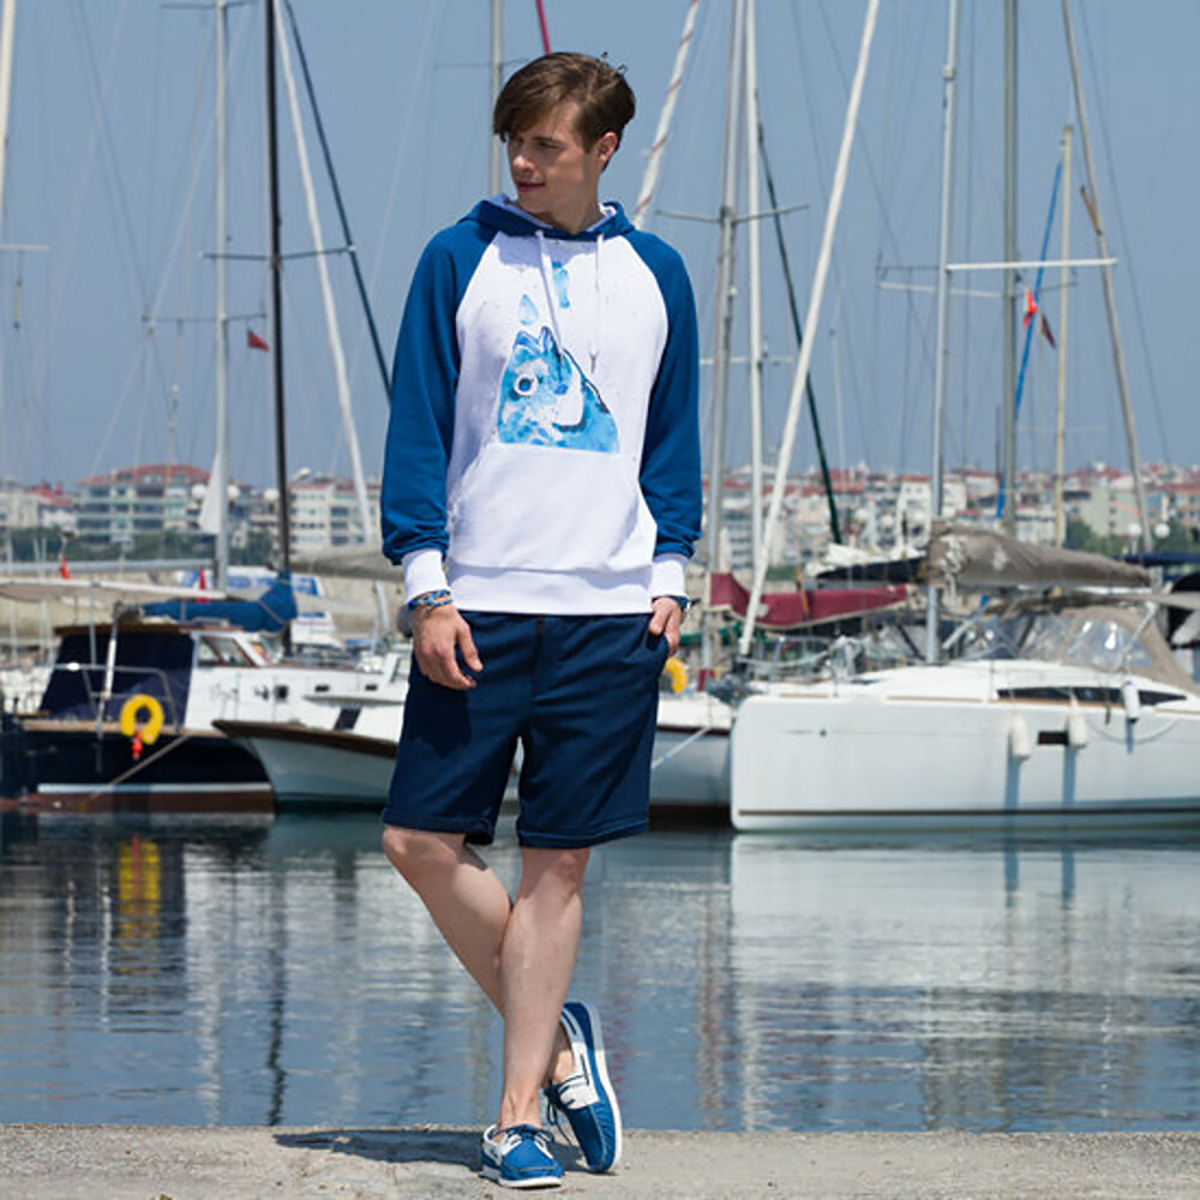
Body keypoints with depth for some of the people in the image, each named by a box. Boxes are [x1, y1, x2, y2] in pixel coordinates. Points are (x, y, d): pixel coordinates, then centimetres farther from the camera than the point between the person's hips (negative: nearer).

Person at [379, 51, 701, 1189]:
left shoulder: (654, 274, 9)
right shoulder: (459, 261, 3)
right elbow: (418, 426, 2)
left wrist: (670, 574, 6)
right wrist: (426, 589, -5)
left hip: (610, 610, 0)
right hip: (479, 603, 0)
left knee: (557, 862, 1)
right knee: (423, 841, -6)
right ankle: (551, 1039, 14)